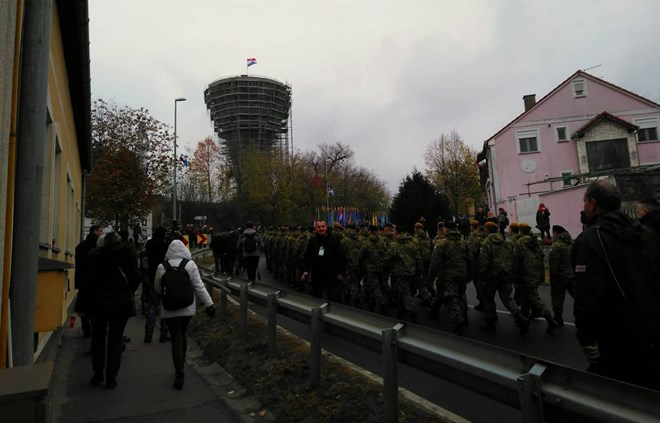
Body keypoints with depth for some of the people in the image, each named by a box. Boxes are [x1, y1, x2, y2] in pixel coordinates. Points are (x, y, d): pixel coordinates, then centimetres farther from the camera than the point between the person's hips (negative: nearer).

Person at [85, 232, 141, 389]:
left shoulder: (94, 254, -3)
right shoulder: (129, 253, -4)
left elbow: (88, 281, -4)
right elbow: (135, 278, -5)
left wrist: (93, 296, 10)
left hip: (99, 303, 0)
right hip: (122, 303, 0)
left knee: (98, 338, 18)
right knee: (115, 340, 7)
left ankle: (98, 373, 26)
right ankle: (111, 378, 11)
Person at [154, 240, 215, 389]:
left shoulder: (162, 267, -6)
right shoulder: (190, 264, -8)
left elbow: (158, 289, 6)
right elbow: (199, 286, -10)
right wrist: (209, 304, -6)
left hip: (170, 309, -1)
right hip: (188, 308, 1)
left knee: (176, 339, 4)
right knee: (183, 335, 20)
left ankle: (179, 375, 0)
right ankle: (180, 368, 35)